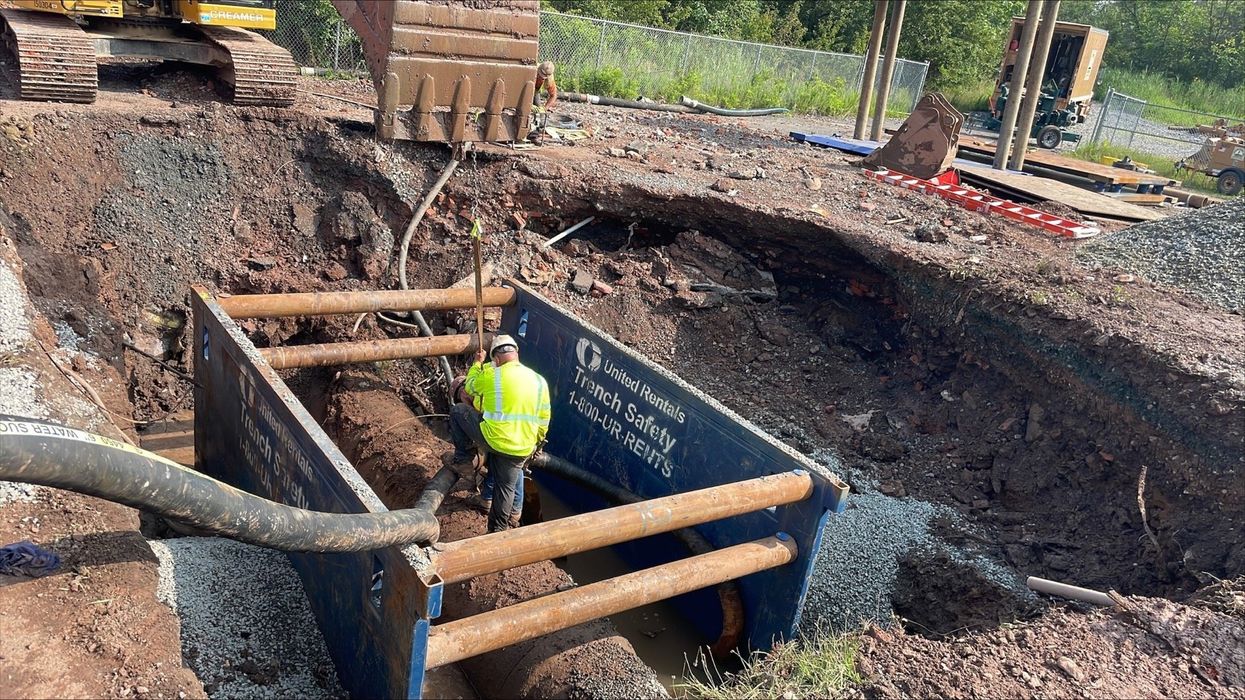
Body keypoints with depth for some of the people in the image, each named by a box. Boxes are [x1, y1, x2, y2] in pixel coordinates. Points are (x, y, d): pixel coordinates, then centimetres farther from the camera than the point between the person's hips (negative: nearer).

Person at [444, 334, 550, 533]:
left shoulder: (491, 375, -8)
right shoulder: (540, 381, 4)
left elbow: (470, 387, 16)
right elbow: (543, 423, 10)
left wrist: (478, 363, 32)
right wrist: (532, 444, 26)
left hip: (493, 439, -4)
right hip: (522, 449, 4)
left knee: (457, 411, 17)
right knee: (506, 487, 23)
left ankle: (463, 460, 22)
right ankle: (498, 529, 30)